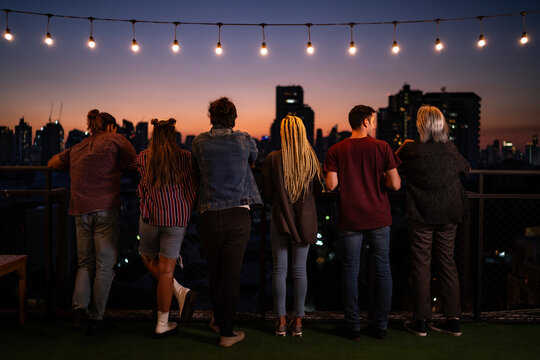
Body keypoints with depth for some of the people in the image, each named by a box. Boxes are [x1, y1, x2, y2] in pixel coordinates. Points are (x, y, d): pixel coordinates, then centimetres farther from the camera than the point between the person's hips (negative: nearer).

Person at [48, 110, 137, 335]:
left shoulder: (76, 149, 21)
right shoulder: (115, 139, 6)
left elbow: (52, 163, 34)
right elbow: (136, 164, 9)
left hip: (81, 210, 5)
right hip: (105, 209, -5)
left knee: (85, 264, 16)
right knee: (105, 266, 2)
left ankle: (79, 309, 0)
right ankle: (95, 320, 5)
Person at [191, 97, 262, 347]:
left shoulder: (199, 143, 0)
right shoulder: (244, 140, -1)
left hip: (210, 216, 1)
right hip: (238, 215, -1)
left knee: (215, 273, 16)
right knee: (231, 274, 4)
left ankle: (219, 320, 34)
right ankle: (227, 331, 10)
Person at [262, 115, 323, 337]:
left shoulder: (273, 159, -10)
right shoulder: (311, 158, -4)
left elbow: (266, 192, -5)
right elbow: (318, 188, 5)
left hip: (280, 219, -2)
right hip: (305, 221, 2)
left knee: (280, 270, 8)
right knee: (300, 270, 9)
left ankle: (281, 322, 15)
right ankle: (297, 322, 17)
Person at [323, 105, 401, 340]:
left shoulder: (336, 150, 0)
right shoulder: (382, 147, -2)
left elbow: (331, 185, -6)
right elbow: (395, 184, -6)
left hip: (350, 219, 0)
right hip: (379, 218, 0)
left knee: (350, 272, 8)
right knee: (383, 271, 11)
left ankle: (353, 327, 13)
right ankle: (381, 326, 18)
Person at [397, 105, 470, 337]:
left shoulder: (411, 151, -13)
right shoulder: (451, 150, -2)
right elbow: (466, 169, 16)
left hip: (422, 216, -4)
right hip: (448, 215, 4)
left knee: (421, 265, 5)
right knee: (447, 262, 12)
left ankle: (421, 321, 12)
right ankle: (453, 320, 18)